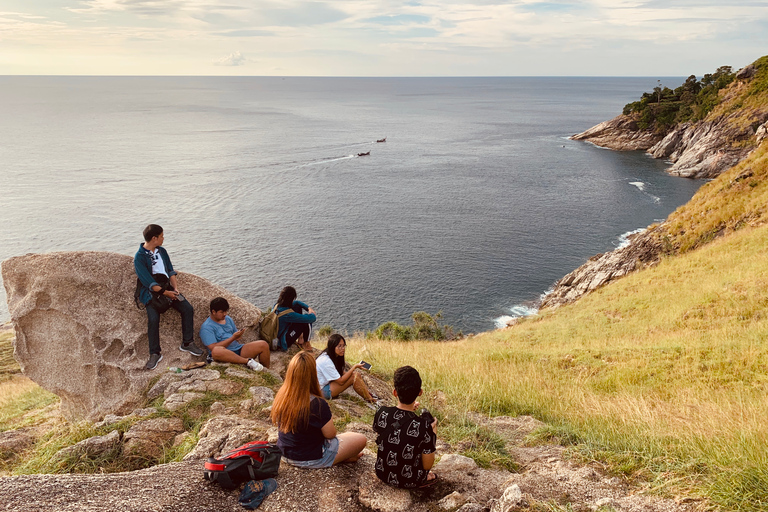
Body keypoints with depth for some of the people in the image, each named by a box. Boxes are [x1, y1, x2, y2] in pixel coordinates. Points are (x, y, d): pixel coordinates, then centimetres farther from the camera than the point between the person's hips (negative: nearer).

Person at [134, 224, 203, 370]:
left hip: (167, 287, 6)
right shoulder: (139, 257, -11)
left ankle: (187, 343, 1)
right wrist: (166, 293, -18)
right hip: (151, 292, -6)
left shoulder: (162, 251, 11)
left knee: (188, 308, -10)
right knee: (153, 319, -24)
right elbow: (149, 282, -16)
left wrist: (175, 288, -4)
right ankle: (155, 354, -12)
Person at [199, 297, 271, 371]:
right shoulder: (206, 327, -4)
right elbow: (214, 348, -16)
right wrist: (233, 338, -18)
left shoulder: (228, 319, 17)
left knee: (263, 345, -15)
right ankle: (248, 361, -36)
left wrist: (238, 337, 3)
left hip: (238, 349, 6)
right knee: (216, 351, -43)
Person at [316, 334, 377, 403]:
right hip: (323, 391, -9)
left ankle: (370, 395, -3)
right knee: (354, 377, -19)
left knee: (356, 375, -5)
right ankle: (371, 400, -9)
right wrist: (354, 367, -18)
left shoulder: (333, 356, 3)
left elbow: (342, 374, 4)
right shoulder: (325, 360, -25)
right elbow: (341, 381, -23)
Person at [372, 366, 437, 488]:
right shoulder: (424, 426, -28)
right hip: (409, 481, -3)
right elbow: (427, 466, -16)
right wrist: (432, 433, -4)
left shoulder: (381, 414, -18)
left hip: (382, 473, 4)